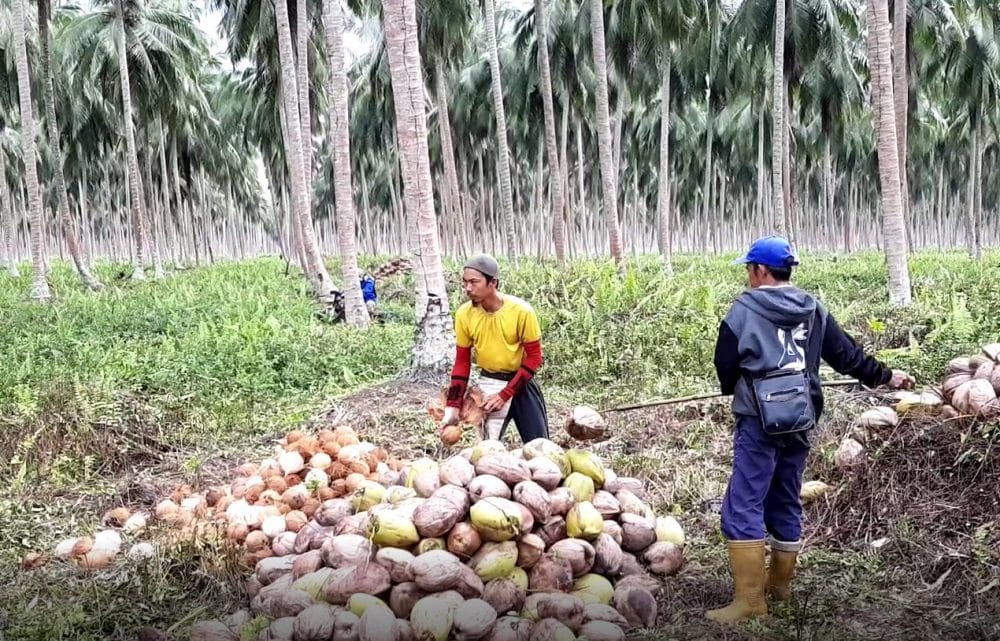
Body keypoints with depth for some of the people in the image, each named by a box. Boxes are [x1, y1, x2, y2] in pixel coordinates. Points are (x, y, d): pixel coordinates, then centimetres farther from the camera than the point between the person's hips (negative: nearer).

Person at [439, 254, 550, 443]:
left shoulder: (521, 311, -21)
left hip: (521, 381, -1)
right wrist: (453, 406, -8)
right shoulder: (464, 314, -12)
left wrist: (504, 395, -18)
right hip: (488, 383, 2)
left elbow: (533, 357, -14)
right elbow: (462, 362, -2)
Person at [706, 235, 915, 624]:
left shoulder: (745, 310, -9)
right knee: (786, 504, 18)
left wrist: (734, 389, 19)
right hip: (799, 423, 7)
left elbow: (725, 365, -4)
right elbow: (847, 354, 15)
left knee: (743, 507, -5)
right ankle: (779, 584, 31)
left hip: (760, 424, -7)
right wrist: (886, 376, 30)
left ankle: (749, 599, -7)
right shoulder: (813, 310, 8)